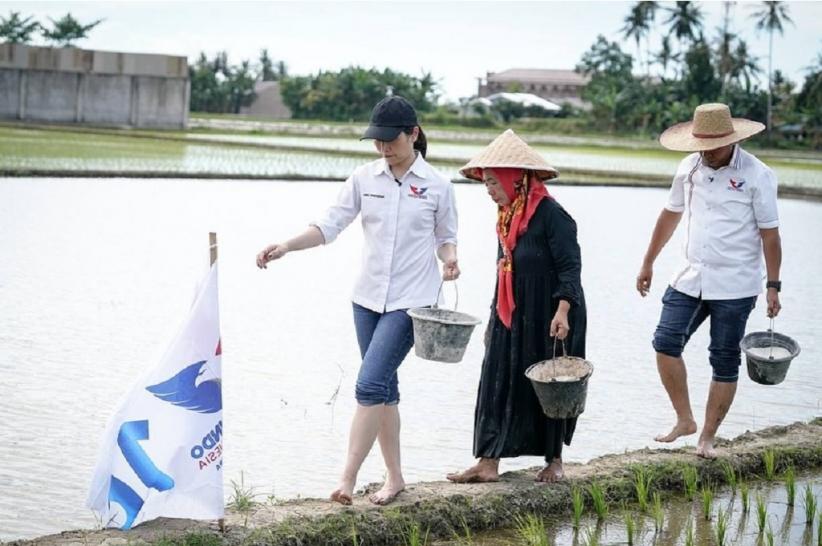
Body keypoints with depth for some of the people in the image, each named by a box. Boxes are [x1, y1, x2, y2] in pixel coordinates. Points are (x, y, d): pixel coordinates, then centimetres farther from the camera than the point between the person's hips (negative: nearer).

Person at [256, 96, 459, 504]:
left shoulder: (437, 185, -3)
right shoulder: (365, 178, 4)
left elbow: (446, 237, 9)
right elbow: (330, 225, 1)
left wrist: (449, 257, -14)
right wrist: (286, 246, -13)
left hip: (410, 301, -4)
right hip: (368, 297, 4)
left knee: (370, 384, -15)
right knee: (384, 387, 10)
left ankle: (347, 479, -13)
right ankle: (394, 477, 21)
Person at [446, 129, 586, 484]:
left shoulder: (550, 214, -15)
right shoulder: (506, 216, 10)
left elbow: (570, 266, -17)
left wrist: (562, 312, -26)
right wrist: (494, 317, 22)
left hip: (546, 317, -8)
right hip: (510, 318, 8)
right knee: (497, 385, 3)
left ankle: (554, 461, 19)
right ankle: (488, 463, 5)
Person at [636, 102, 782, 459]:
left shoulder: (757, 175, -10)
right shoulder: (690, 167, 4)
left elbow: (769, 233, -8)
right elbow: (671, 214, 17)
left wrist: (773, 286, -10)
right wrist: (648, 263, 21)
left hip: (735, 285, -5)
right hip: (691, 278, 5)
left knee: (724, 362, 2)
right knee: (665, 342, -6)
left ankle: (708, 437, 13)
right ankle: (684, 420, 8)